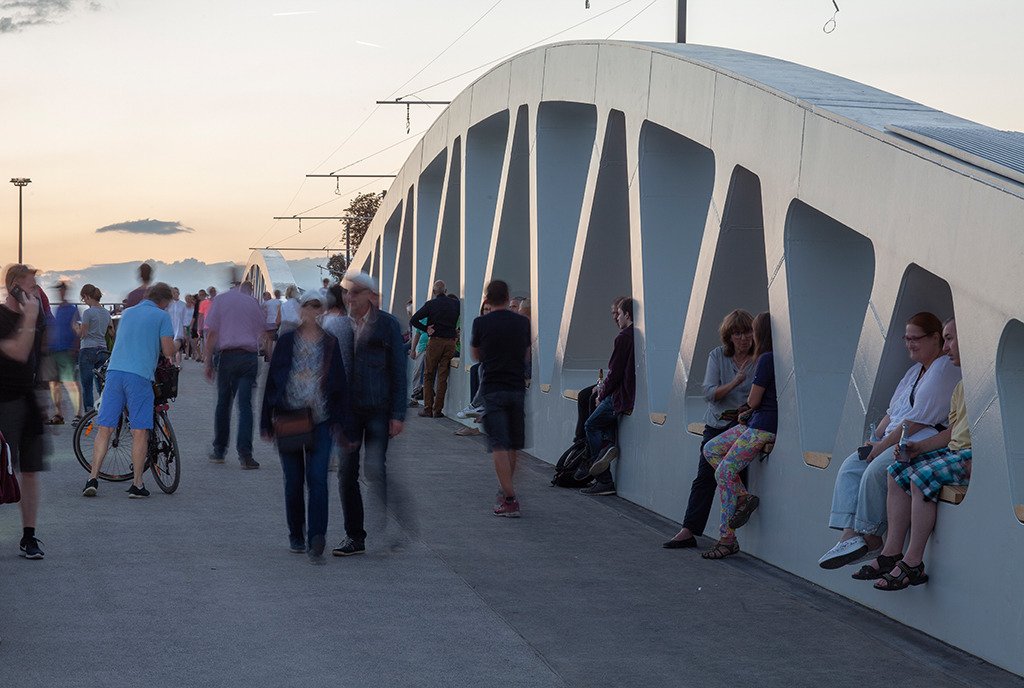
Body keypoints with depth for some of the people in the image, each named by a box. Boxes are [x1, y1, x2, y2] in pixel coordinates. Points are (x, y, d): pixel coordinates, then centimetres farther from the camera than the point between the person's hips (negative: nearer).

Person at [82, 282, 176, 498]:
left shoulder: (127, 313, 21)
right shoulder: (161, 316, 4)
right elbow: (169, 351, -1)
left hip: (114, 371, 5)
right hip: (140, 375, -5)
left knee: (104, 429, 5)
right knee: (140, 432, 1)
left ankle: (93, 479, 0)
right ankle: (137, 484, 2)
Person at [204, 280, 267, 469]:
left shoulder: (221, 300, 5)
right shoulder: (254, 303, 8)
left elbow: (212, 333, 2)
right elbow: (262, 332, 15)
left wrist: (208, 361, 3)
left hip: (226, 356, 0)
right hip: (249, 356, 0)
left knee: (223, 403, 10)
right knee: (245, 404, -4)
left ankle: (219, 451, 16)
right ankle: (245, 453, -13)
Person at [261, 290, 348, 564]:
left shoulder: (331, 343, 5)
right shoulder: (287, 341, 5)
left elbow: (341, 384, 7)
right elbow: (272, 380, 7)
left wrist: (338, 420, -1)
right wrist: (267, 421, 3)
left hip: (321, 421, -1)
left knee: (317, 479, -12)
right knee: (293, 481, 8)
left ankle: (317, 540, -17)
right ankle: (297, 536, 24)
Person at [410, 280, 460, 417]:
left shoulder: (431, 304, -3)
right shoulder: (455, 304, 6)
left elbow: (414, 320, -8)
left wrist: (426, 329, 0)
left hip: (435, 341, -3)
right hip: (450, 342, 3)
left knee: (428, 376, 8)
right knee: (442, 377, 6)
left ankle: (428, 409, 3)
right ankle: (438, 410, 5)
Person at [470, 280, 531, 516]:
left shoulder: (481, 323, -4)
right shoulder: (523, 323, 5)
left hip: (493, 389, -3)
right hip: (518, 388, 3)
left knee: (499, 445, -6)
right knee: (513, 446, 15)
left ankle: (510, 499, -13)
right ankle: (506, 492, 26)